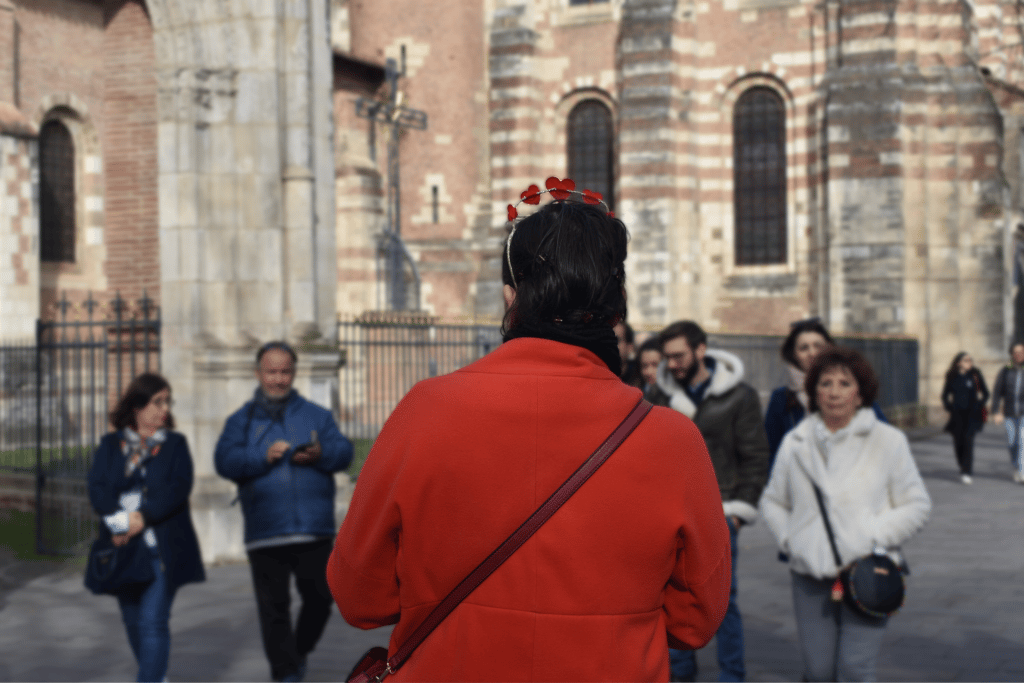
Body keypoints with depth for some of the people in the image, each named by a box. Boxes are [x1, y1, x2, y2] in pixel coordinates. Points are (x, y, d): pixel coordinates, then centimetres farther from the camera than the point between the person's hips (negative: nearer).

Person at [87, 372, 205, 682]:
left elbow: (179, 488, -7)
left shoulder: (175, 444, 7)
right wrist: (119, 523, -18)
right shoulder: (110, 445, 11)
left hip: (161, 549, -3)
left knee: (153, 621, -11)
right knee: (133, 621, 12)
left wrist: (143, 518, -17)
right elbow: (97, 488, -2)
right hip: (122, 549, 3)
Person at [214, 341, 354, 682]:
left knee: (320, 597, 5)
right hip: (265, 534, -1)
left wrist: (320, 454, -19)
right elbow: (224, 461, -4)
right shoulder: (241, 420, 11)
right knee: (273, 607, 0)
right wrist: (263, 456, -19)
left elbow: (344, 451, 2)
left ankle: (299, 651, 30)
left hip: (314, 529, 1)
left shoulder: (316, 415, 14)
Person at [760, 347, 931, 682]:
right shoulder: (795, 442, 8)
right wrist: (788, 538, 1)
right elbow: (772, 501, 18)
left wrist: (875, 539, -8)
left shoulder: (888, 440, 2)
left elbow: (916, 504, 4)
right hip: (810, 575, 3)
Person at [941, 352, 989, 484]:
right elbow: (945, 395, 16)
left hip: (971, 414, -2)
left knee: (968, 440, -12)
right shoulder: (952, 377, 5)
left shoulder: (975, 375, 1)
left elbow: (985, 393, 10)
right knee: (958, 442, 2)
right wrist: (948, 406, 1)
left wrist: (980, 404, -4)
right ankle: (964, 467, 24)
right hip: (957, 414, 2)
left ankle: (966, 472, -13)